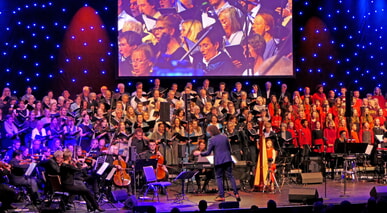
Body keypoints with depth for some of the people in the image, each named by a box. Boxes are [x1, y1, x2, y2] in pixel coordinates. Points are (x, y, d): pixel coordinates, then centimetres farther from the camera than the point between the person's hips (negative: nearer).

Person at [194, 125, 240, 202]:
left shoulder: (211, 140, -8)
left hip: (218, 161, -4)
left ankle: (221, 196, 3)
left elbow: (208, 152, -6)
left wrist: (200, 153, 9)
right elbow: (229, 149, 14)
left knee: (219, 177, 5)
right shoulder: (224, 137, 7)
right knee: (230, 176, 6)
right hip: (227, 159, 4)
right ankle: (236, 193, -2)